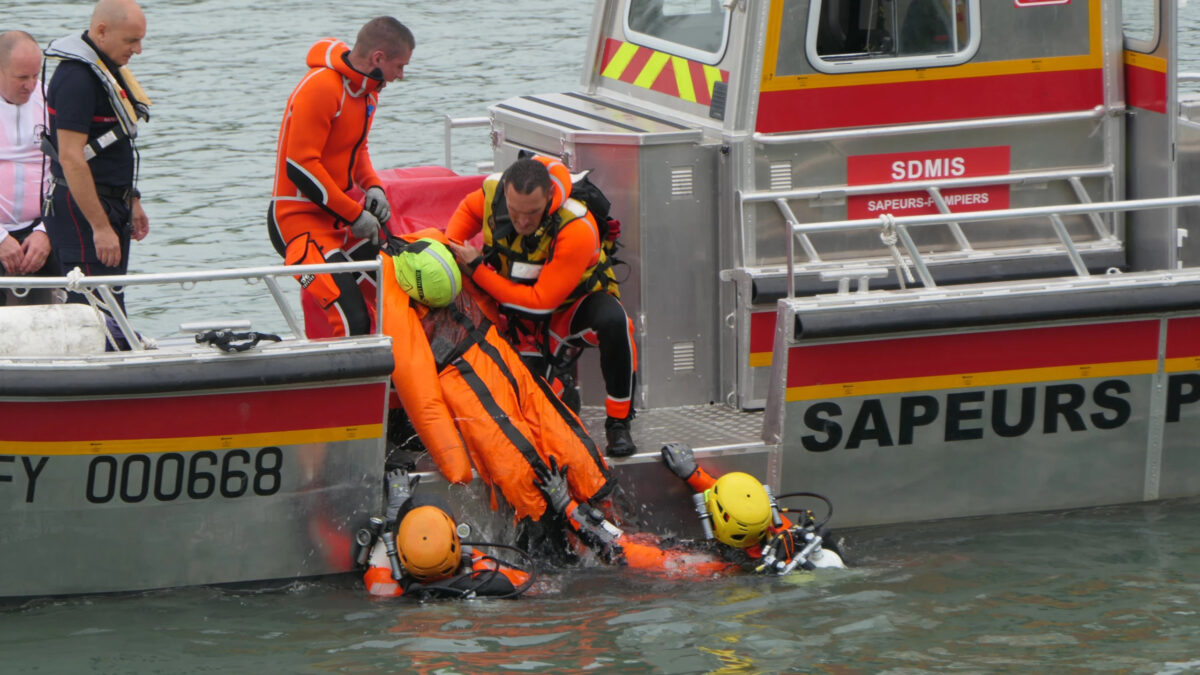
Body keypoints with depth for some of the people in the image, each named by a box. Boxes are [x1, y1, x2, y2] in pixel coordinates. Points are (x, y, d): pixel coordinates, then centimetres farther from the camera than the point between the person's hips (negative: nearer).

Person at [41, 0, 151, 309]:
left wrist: (132, 202, 23)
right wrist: (100, 227, -23)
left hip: (111, 204, 10)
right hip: (81, 211, -10)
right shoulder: (76, 78, -19)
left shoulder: (110, 69, 13)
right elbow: (71, 158, -23)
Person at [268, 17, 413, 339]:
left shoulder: (368, 89, 9)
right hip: (299, 219, -9)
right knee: (352, 322, -24)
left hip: (340, 219, 9)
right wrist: (354, 215, -18)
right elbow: (301, 166, -24)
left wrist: (372, 186, 3)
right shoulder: (321, 88, -21)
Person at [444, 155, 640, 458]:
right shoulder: (494, 191, -21)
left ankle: (618, 422, -23)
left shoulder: (577, 230, -36)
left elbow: (541, 301, -34)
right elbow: (468, 210, 8)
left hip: (573, 304, -5)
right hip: (515, 310, 5)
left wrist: (477, 270, -33)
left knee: (612, 321, -36)